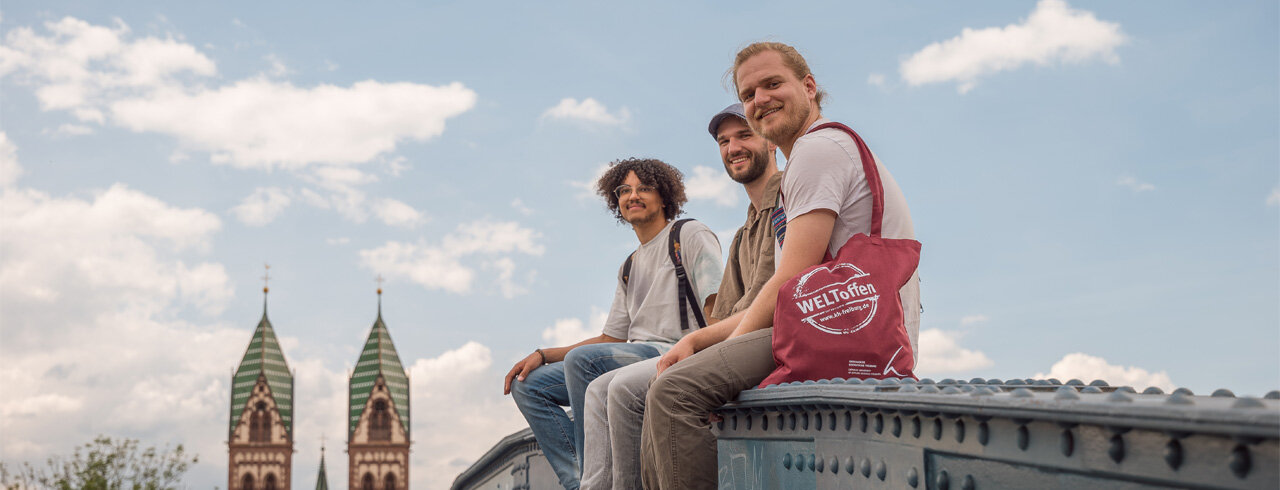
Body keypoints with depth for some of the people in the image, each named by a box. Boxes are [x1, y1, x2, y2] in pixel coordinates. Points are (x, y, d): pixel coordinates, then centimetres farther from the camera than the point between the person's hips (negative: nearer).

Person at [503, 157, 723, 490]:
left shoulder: (691, 235, 4)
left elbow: (717, 308, -10)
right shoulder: (629, 269, 26)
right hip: (635, 358, 8)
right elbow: (610, 339, 23)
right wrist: (542, 355, 13)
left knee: (582, 359, -32)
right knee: (528, 385, -1)